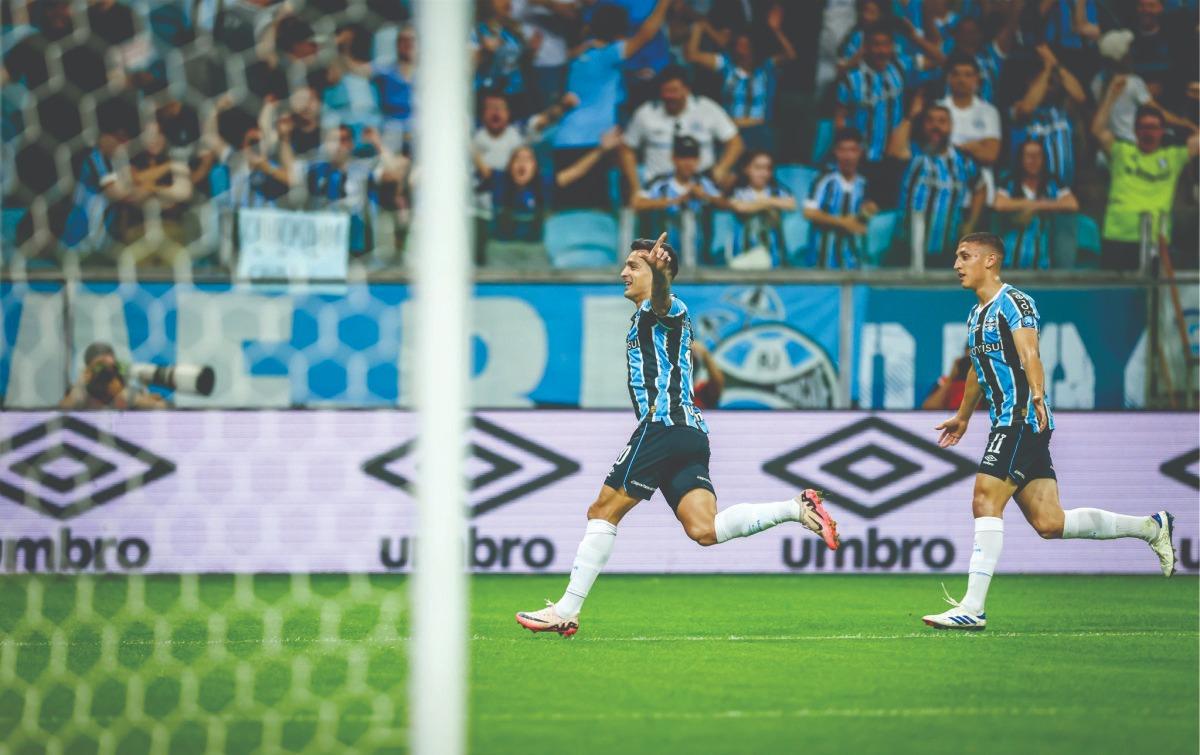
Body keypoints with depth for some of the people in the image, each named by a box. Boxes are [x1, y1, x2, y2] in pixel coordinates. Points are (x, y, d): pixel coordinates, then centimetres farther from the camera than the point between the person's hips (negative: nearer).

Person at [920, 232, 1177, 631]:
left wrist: (1036, 396, -39)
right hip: (1007, 423, 9)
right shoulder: (976, 314, 21)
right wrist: (962, 417, 46)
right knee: (1049, 523, 4)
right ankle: (1151, 527, 17)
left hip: (1023, 418, -9)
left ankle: (972, 608, -19)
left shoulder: (1014, 303, -8)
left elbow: (1029, 354, -23)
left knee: (985, 502, -16)